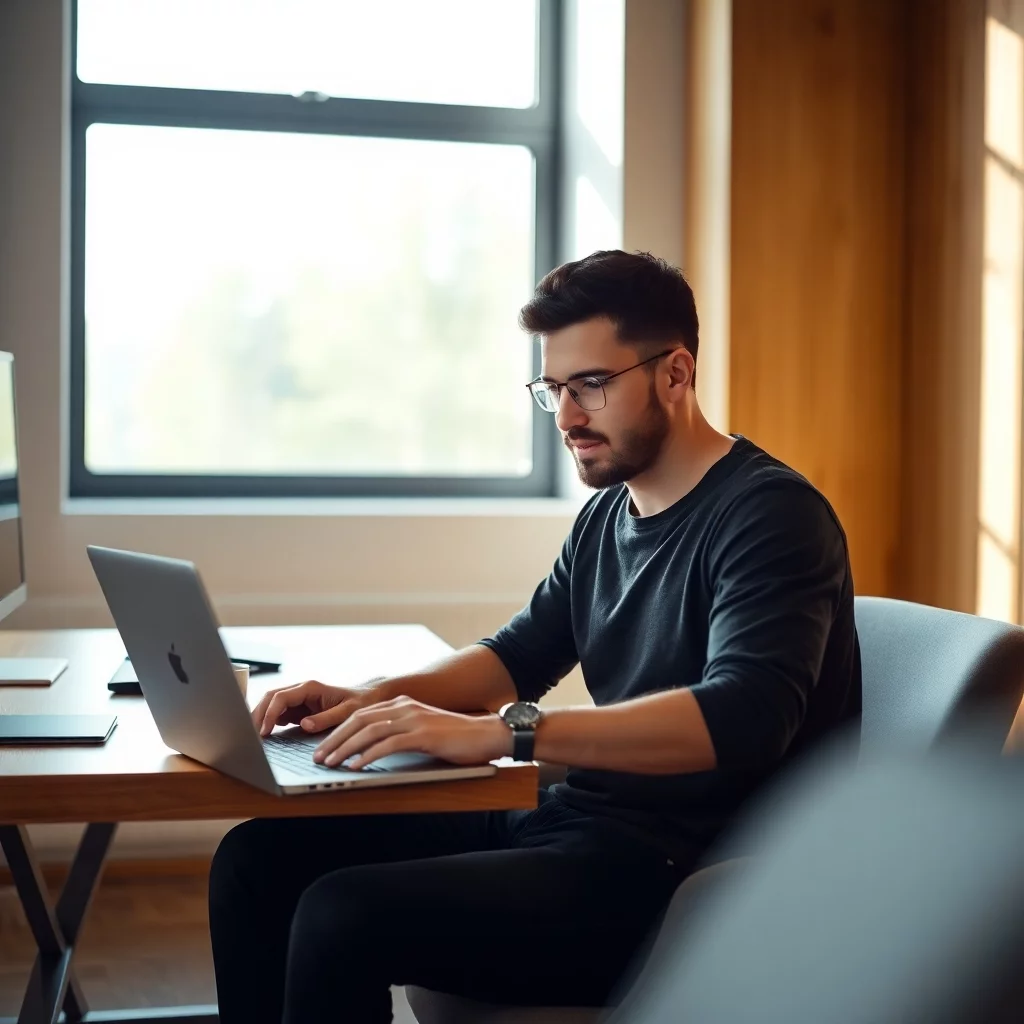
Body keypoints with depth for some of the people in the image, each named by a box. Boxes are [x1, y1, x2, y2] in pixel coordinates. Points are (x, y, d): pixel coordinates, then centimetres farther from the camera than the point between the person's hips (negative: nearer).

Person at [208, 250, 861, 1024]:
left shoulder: (769, 513, -13)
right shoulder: (607, 515, 14)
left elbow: (742, 716, -28)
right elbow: (521, 655, 22)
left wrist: (501, 732, -33)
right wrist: (376, 698, 3)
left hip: (683, 876, -8)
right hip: (574, 823, 9)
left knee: (342, 914, -24)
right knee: (261, 857, -1)